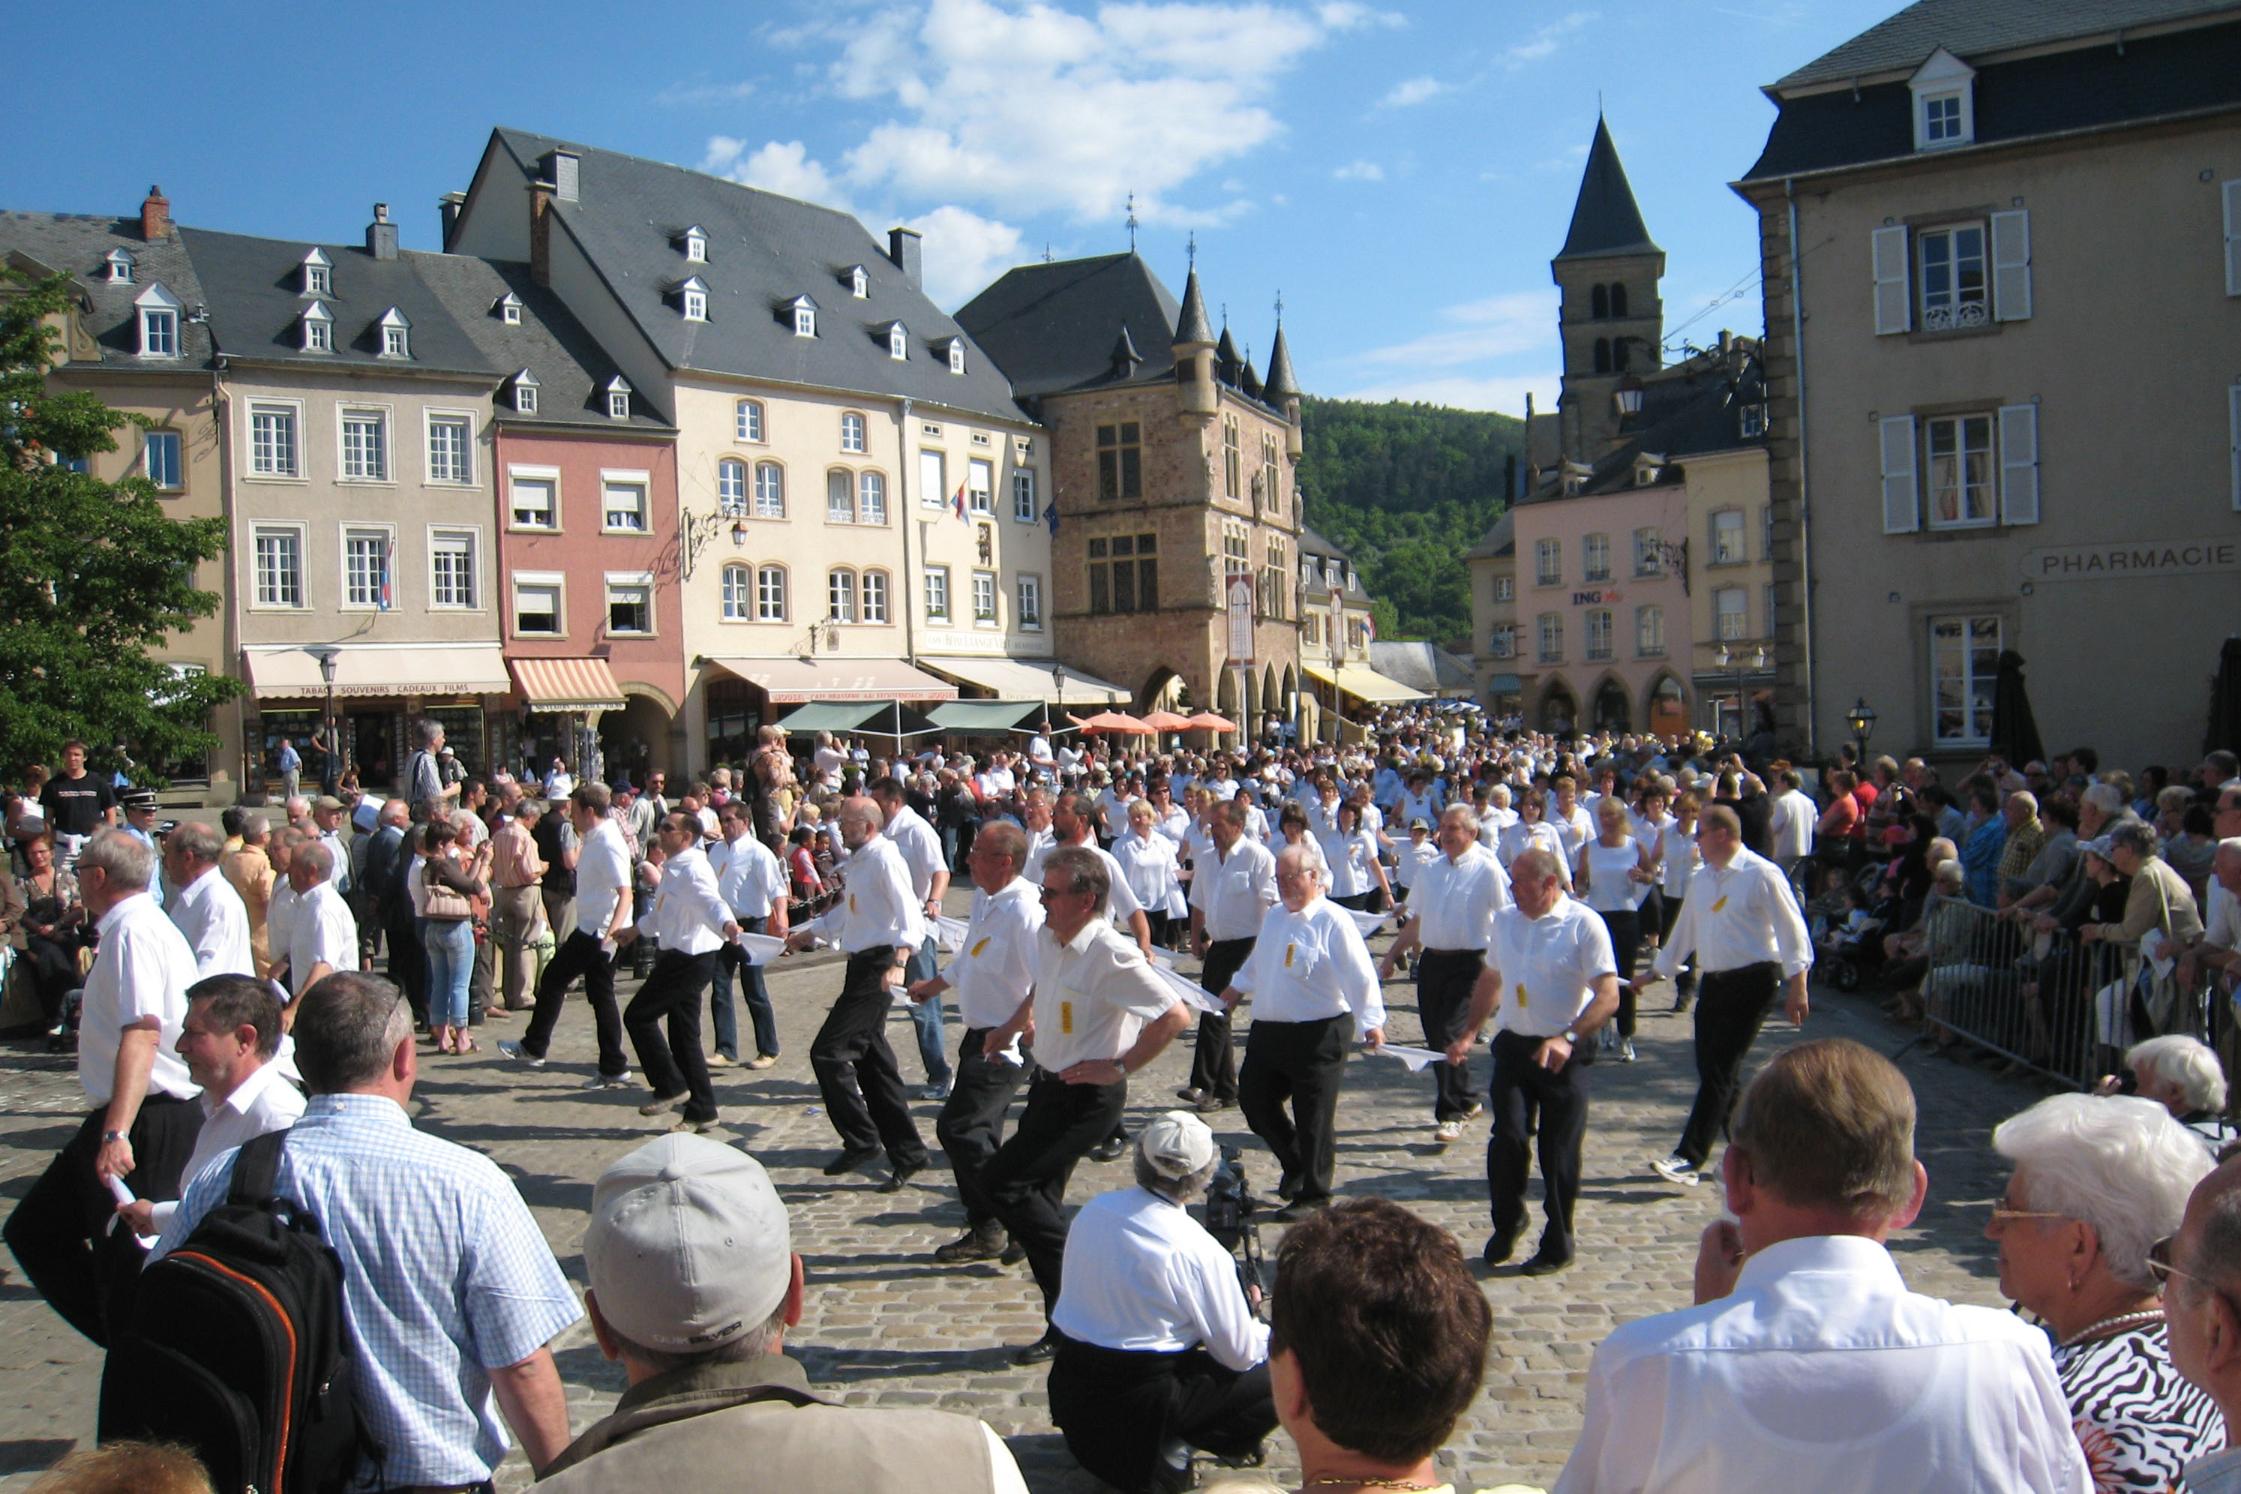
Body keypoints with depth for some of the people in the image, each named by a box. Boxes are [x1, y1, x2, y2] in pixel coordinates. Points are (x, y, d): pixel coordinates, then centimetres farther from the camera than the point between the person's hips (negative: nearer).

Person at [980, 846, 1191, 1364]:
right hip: (1049, 1085, 9)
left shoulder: (1112, 954, -23)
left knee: (1002, 1182, -14)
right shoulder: (1047, 937, 2)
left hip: (1087, 1097, -9)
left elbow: (1175, 1016, -25)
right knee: (1039, 1200, 13)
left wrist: (1120, 1066, -21)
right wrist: (1013, 1024, 20)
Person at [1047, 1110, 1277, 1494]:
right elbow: (1239, 1354, -8)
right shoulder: (1199, 1251, -19)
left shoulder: (1092, 1210, -1)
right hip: (1140, 1401, -6)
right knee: (1272, 1376, 4)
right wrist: (1260, 1327, 15)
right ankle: (1160, 1454, 2)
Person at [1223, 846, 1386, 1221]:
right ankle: (1295, 1165, 36)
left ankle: (1313, 1195, 18)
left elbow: (1359, 975, -20)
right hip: (1268, 1032, 8)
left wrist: (1370, 1021, -27)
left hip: (1318, 1035, -8)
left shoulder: (1333, 921, -13)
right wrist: (1238, 987, 37)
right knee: (1254, 1099, 12)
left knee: (1313, 1118, 1)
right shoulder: (1273, 916, 12)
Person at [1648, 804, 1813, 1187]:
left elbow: (1792, 930, -9)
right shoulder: (1700, 879, 12)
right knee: (1711, 1070, 8)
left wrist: (1797, 987, -13)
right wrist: (1657, 972, 25)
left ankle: (1689, 1159, -11)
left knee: (1720, 1071, -10)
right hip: (1714, 981, 8)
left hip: (1752, 982, -8)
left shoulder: (1761, 874, -10)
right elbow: (1685, 929, 22)